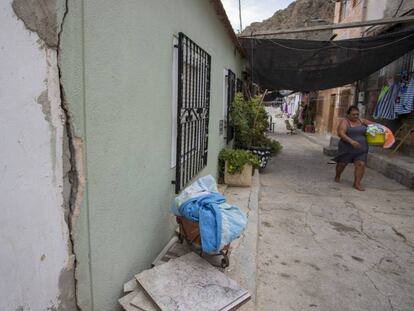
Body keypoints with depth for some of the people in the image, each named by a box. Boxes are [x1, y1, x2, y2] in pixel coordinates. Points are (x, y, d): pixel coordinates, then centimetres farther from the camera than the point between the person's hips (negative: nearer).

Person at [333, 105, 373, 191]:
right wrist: (351, 141, -34)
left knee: (361, 164, -11)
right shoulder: (344, 122, -9)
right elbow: (341, 133, -23)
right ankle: (337, 176, 38)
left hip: (361, 149, 3)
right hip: (347, 148, -3)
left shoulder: (362, 121, 7)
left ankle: (357, 183, -4)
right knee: (342, 164, 11)